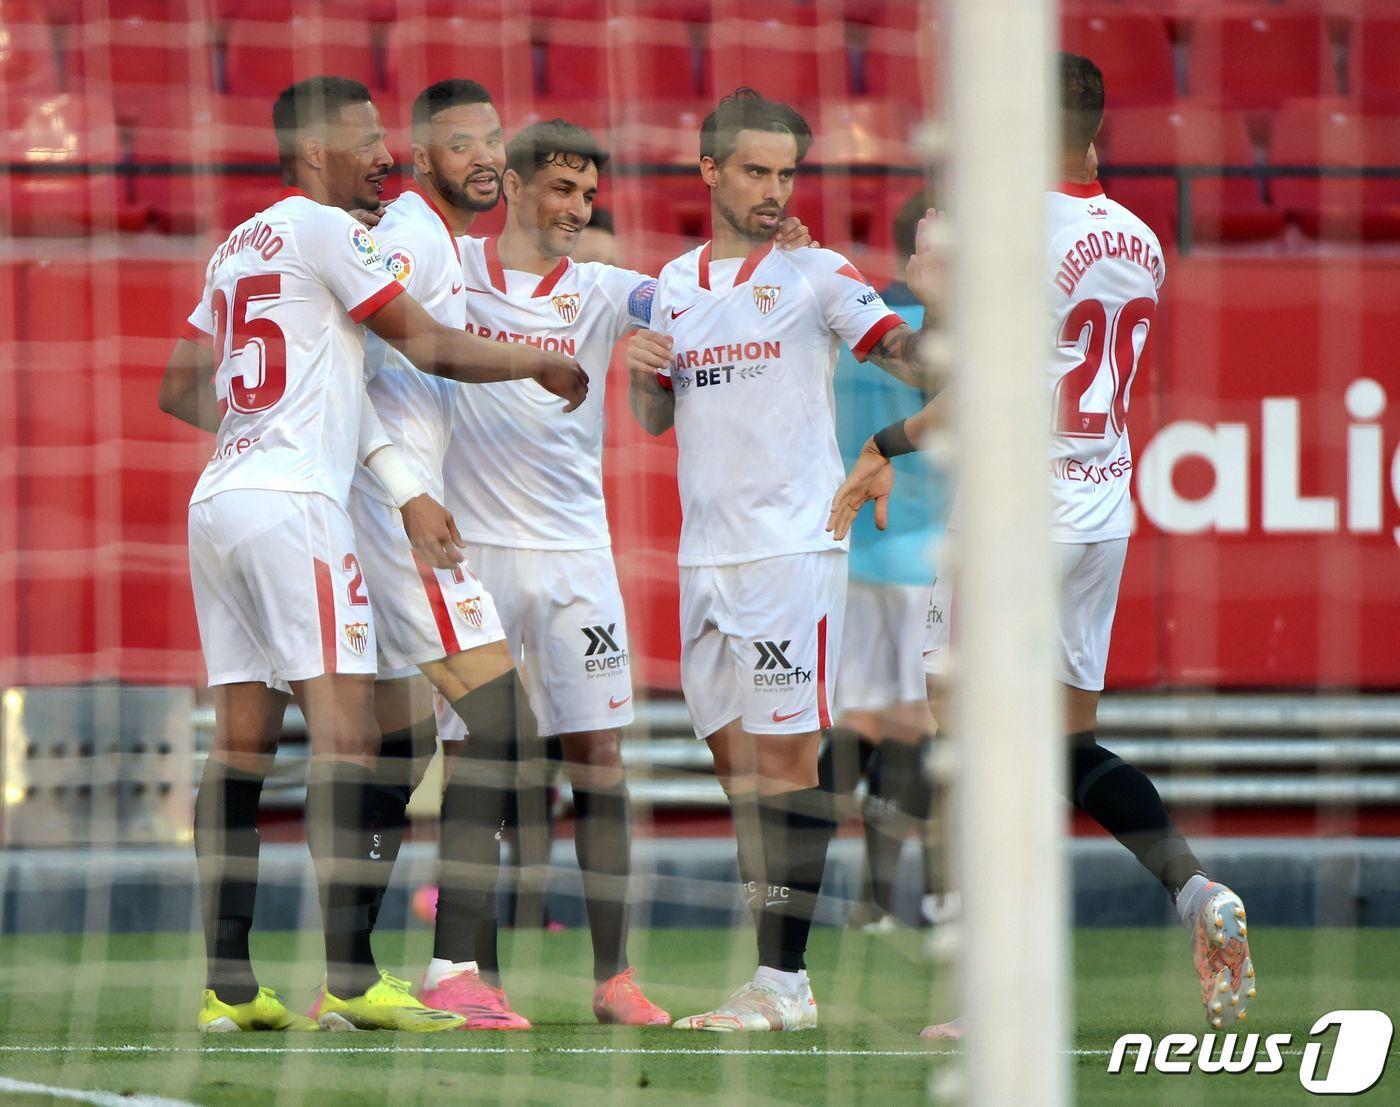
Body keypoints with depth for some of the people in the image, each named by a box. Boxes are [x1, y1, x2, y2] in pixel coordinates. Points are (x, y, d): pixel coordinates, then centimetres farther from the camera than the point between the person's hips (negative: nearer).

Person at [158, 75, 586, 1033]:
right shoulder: (325, 231, -4)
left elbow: (182, 391, 26)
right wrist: (543, 365, 11)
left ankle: (228, 986, 3)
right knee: (347, 731, -10)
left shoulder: (235, 247, 20)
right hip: (293, 501, -9)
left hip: (218, 504, 9)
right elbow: (430, 349, -5)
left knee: (243, 740, 6)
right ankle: (351, 981, -17)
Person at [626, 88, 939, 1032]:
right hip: (706, 553, 6)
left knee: (786, 758, -8)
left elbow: (914, 363, -11)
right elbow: (655, 419, 22)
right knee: (735, 757, 8)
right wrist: (643, 373, 0)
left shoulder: (815, 273, -2)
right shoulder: (678, 281, 15)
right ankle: (773, 956, 14)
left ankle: (785, 980, -9)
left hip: (792, 546, -6)